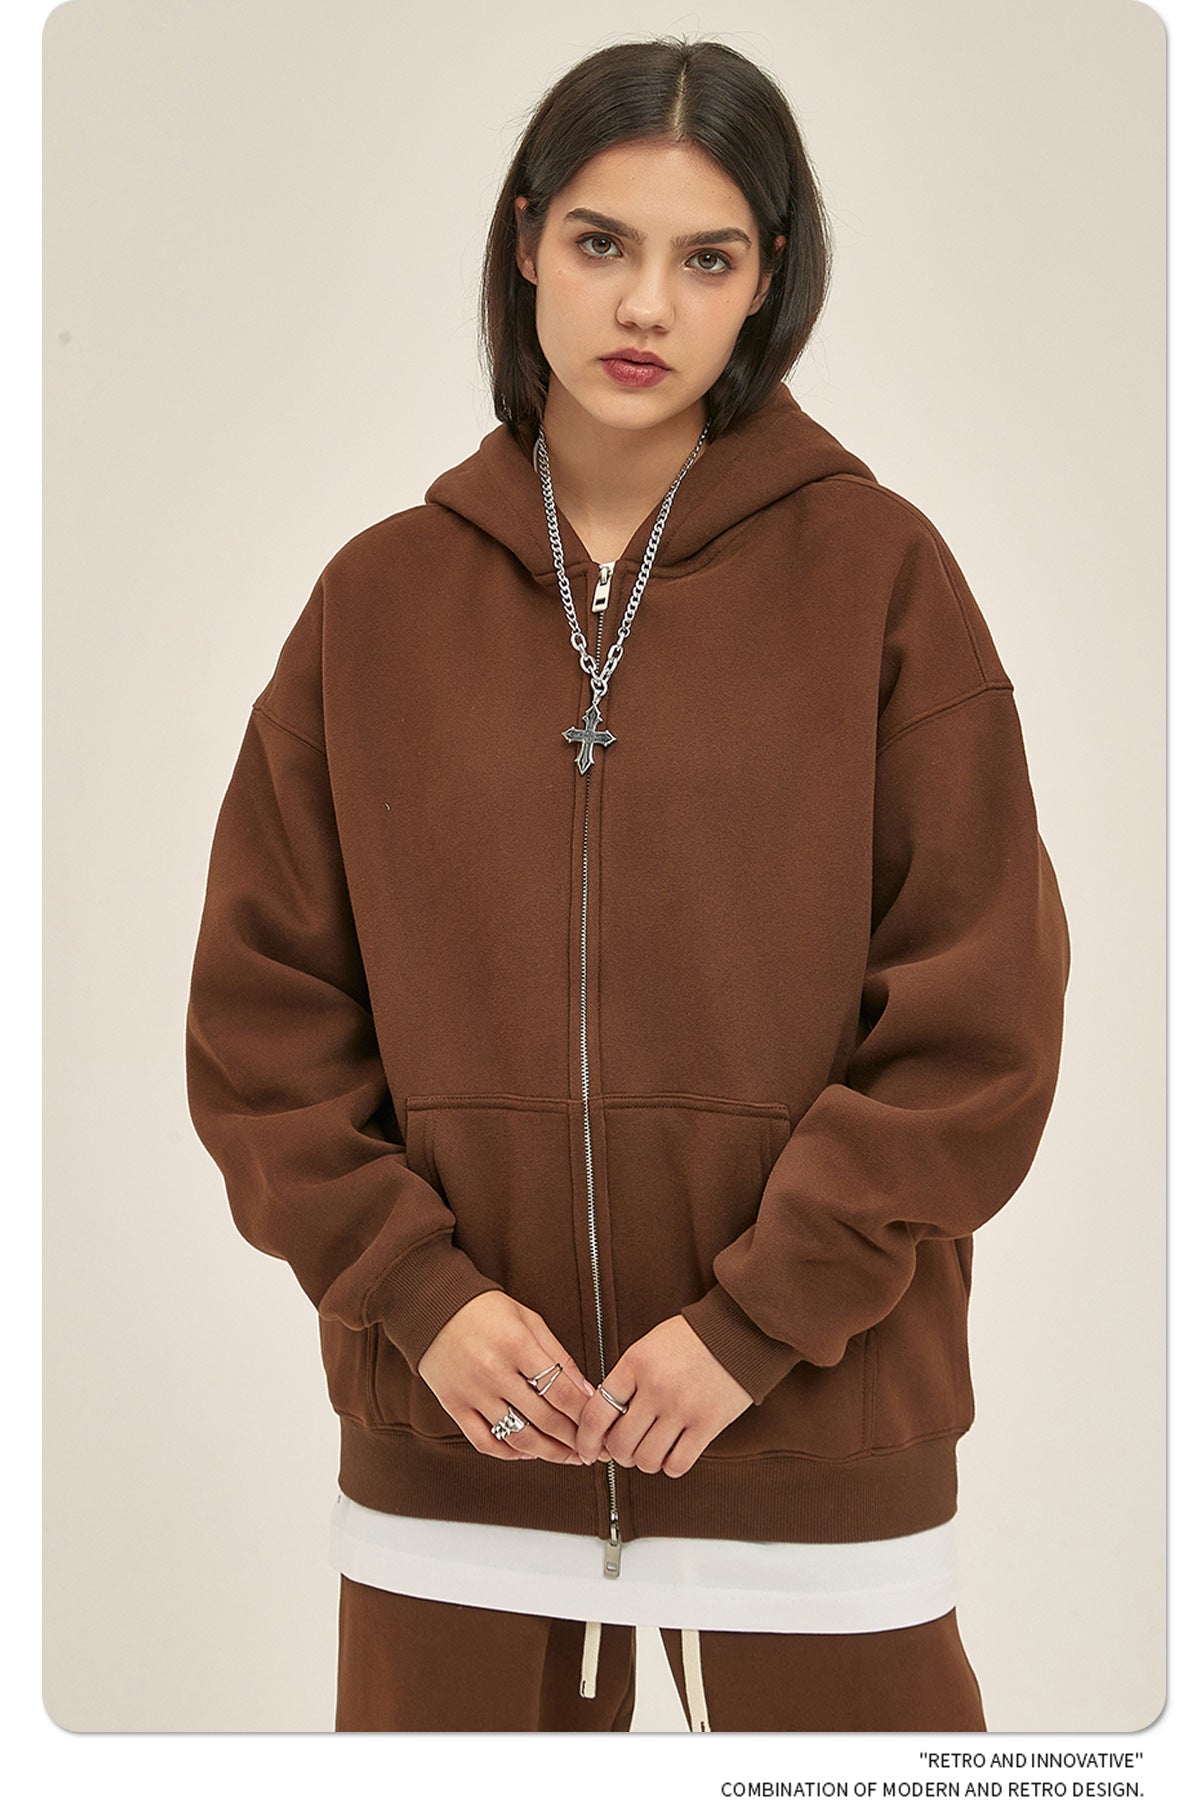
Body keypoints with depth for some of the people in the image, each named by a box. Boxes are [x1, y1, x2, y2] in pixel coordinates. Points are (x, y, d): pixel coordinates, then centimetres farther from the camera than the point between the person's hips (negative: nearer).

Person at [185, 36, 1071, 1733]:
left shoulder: (876, 572, -2)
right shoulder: (382, 596, 4)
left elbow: (981, 1010, -5)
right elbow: (260, 1010, 4)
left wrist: (760, 1316, -10)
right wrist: (411, 1286, -7)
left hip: (816, 1431, -1)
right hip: (454, 1422, 2)